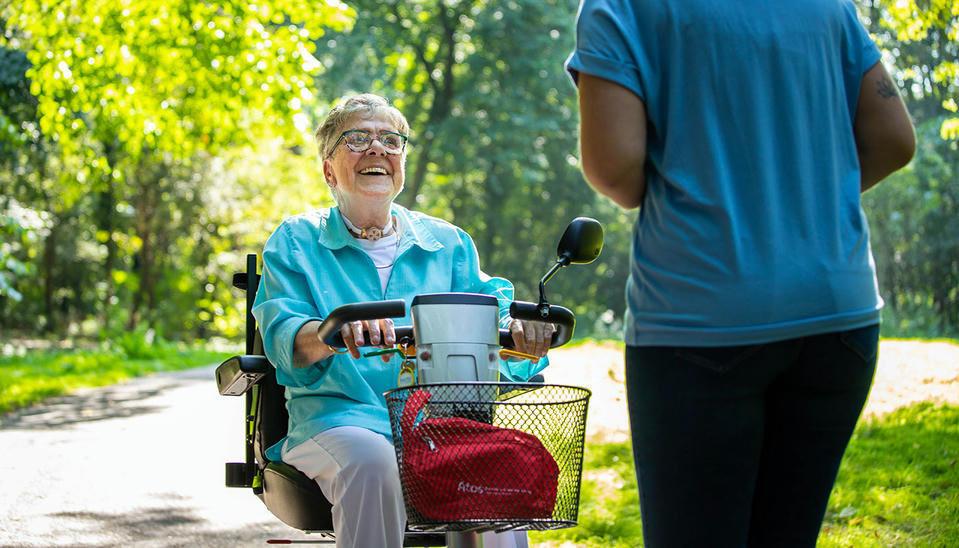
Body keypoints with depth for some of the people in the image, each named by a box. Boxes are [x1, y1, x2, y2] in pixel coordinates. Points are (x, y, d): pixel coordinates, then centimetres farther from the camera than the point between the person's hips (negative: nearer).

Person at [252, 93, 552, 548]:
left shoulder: (447, 242, 19)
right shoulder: (296, 240, 11)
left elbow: (487, 310, 7)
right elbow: (283, 338, -4)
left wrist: (516, 327, -19)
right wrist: (340, 330, -28)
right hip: (336, 417, -2)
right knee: (372, 459, -36)